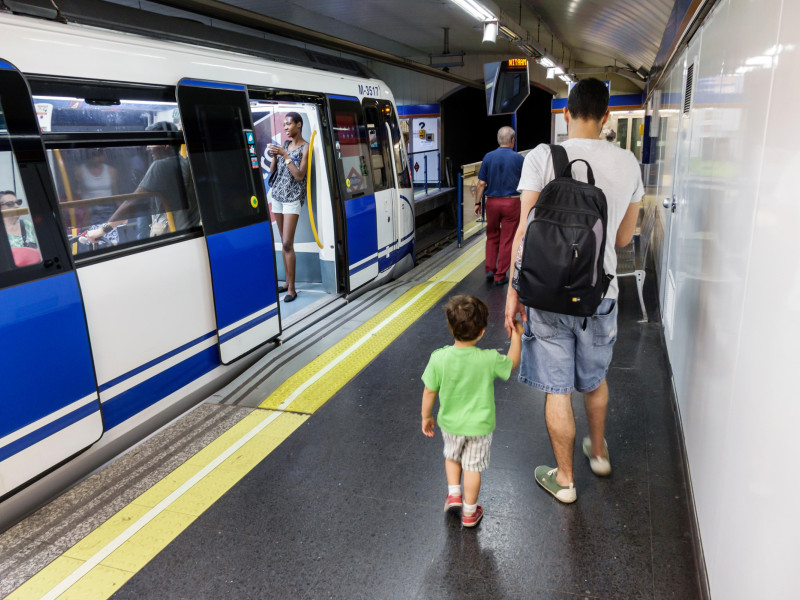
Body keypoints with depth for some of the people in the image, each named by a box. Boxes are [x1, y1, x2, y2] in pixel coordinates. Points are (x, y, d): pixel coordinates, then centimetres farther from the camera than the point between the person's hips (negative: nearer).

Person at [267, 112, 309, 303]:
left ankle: (292, 288, -7)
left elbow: (299, 176, -14)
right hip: (277, 195, 6)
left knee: (287, 244, -11)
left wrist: (285, 155, -16)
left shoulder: (305, 147, -5)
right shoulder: (285, 144, 12)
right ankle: (287, 282, 14)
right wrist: (274, 156, -5)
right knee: (283, 242, 7)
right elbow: (272, 170, 12)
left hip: (292, 198, -6)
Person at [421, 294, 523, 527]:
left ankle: (454, 493, 30)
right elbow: (512, 363, -1)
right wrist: (516, 336, 10)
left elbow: (429, 392, -8)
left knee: (452, 457, 30)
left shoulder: (438, 358, -20)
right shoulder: (489, 360, -23)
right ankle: (469, 512, 30)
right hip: (478, 425, -1)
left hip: (450, 423, 1)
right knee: (472, 467, 15)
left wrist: (426, 416, 8)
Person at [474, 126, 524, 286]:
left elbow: (481, 183, -3)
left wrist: (477, 203, 5)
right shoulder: (518, 159, -5)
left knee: (492, 237, 18)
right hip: (511, 202, -2)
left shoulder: (488, 157, -2)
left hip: (492, 202, 2)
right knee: (507, 240, 5)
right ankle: (500, 276, 7)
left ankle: (489, 269, 12)